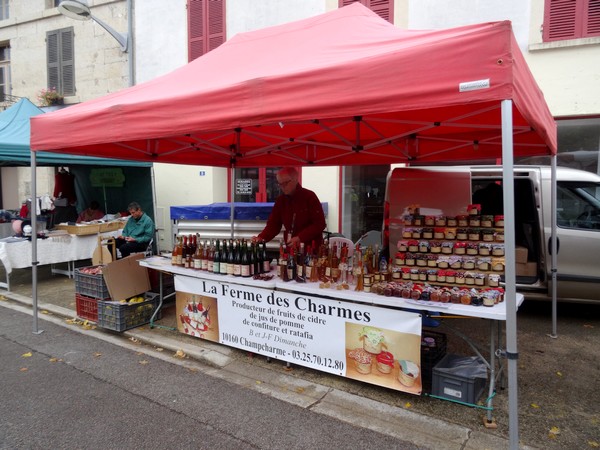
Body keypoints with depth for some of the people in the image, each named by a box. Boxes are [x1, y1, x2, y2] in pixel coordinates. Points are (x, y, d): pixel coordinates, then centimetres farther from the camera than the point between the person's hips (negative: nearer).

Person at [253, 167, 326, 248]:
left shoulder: (310, 196, -9)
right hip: (290, 249, 4)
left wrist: (300, 238, -23)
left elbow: (320, 224, -15)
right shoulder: (280, 200, 6)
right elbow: (273, 224, 3)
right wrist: (261, 238, -15)